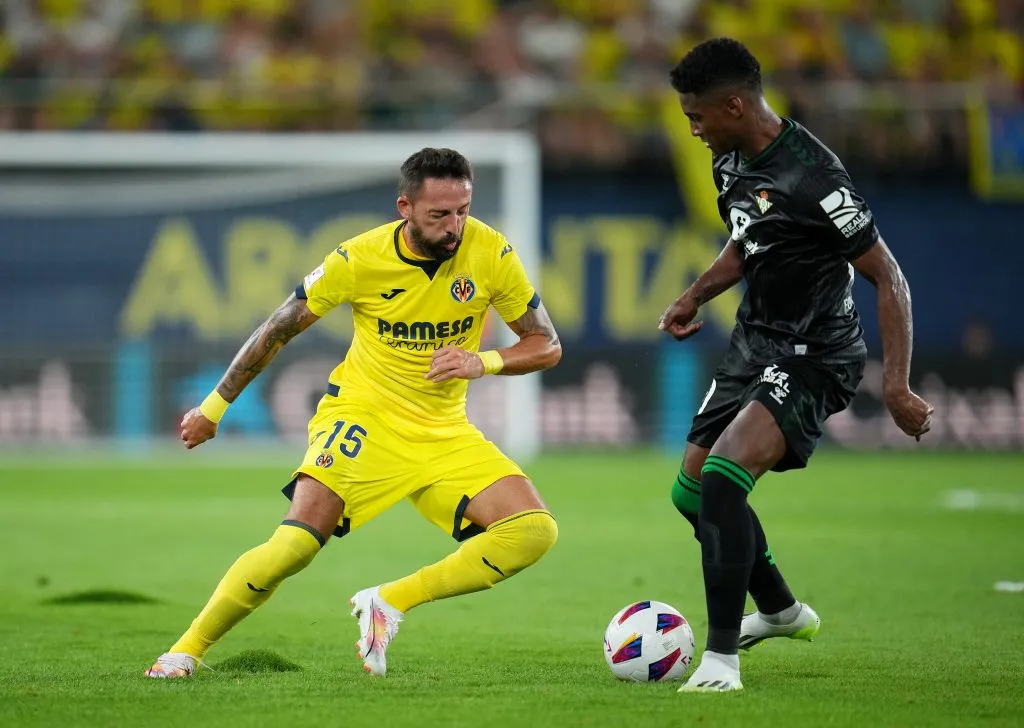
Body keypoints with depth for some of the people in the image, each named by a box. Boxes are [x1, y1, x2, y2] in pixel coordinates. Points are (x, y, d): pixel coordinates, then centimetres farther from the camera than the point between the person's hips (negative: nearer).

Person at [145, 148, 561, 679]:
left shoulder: (491, 254, -10)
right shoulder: (359, 259, -14)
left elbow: (547, 346, -1)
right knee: (297, 543, -25)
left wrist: (483, 362, -22)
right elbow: (277, 331, 1)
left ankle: (388, 603, -10)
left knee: (535, 531, -18)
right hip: (362, 416, -3)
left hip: (445, 433, 3)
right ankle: (186, 650, -8)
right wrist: (213, 408, 6)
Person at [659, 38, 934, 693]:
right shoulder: (731, 161, 3)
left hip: (812, 357, -10)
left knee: (722, 476, -27)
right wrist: (695, 296, 12)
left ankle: (722, 657, -20)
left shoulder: (811, 178, -25)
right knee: (691, 491, 16)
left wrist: (897, 387, -26)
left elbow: (889, 279, -21)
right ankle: (781, 612, 39)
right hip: (755, 342, 10)